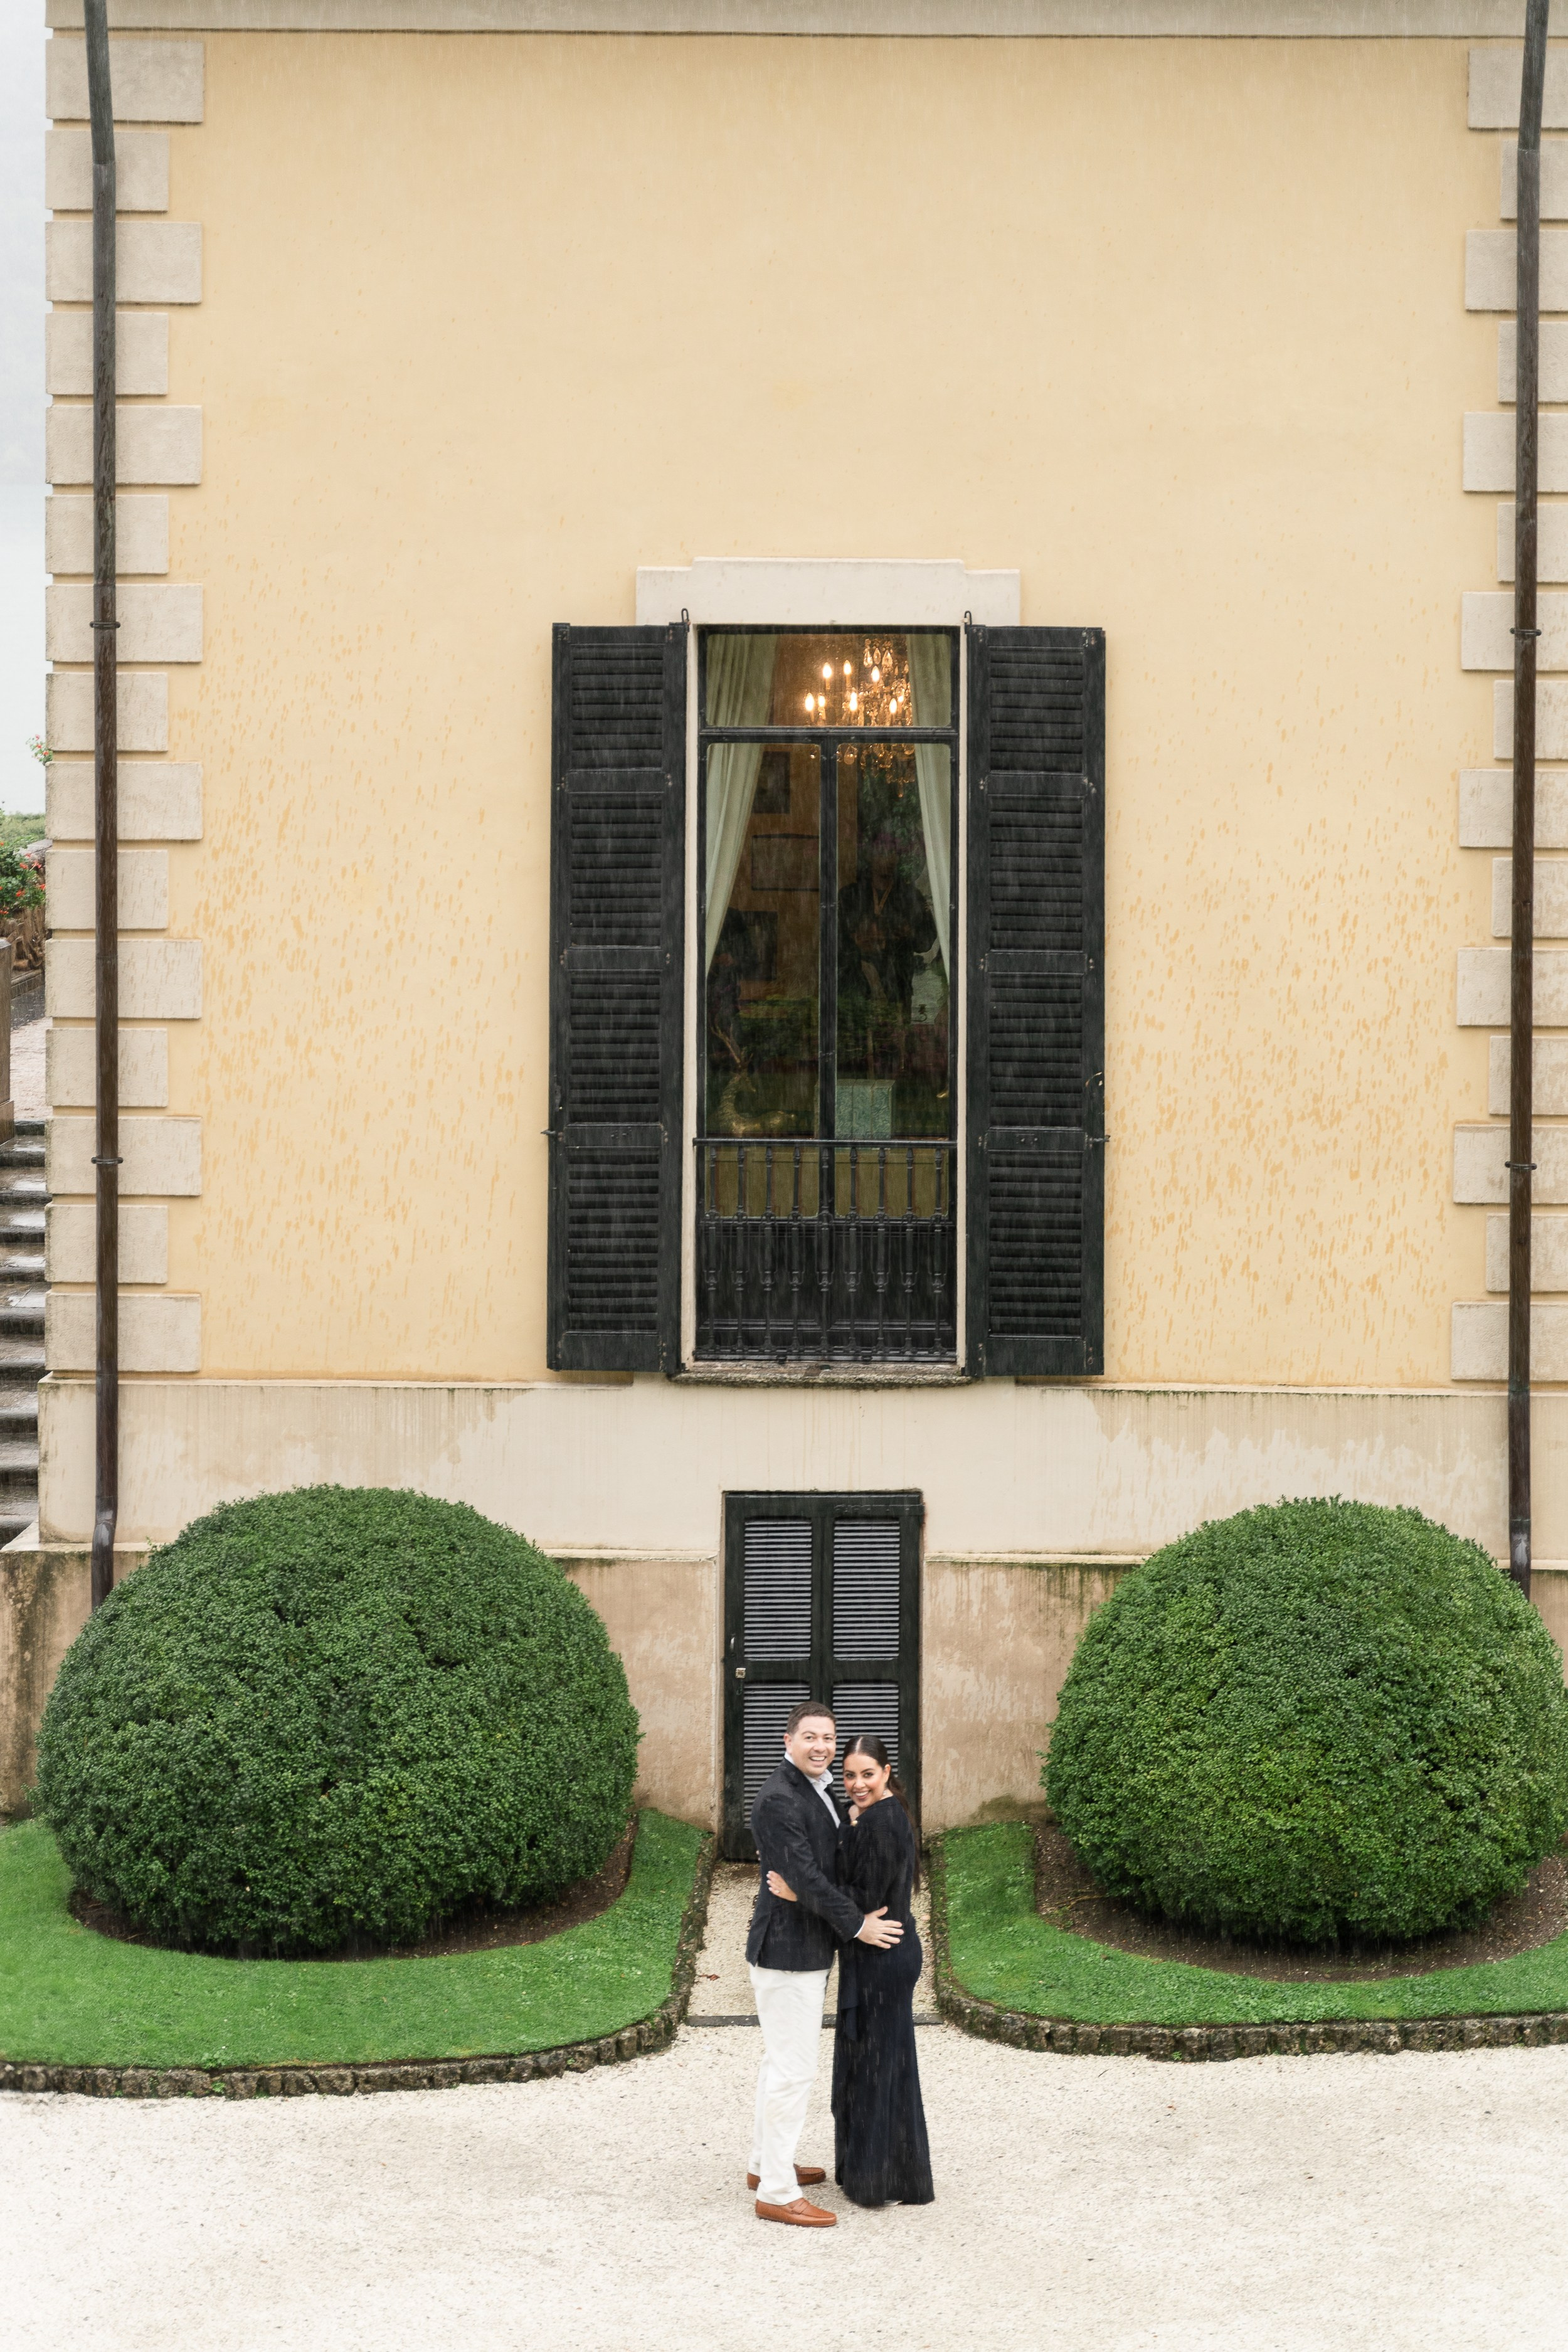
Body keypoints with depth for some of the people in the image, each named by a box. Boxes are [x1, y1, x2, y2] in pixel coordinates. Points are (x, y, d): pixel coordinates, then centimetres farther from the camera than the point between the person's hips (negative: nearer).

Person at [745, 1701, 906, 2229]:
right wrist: (857, 1925, -15)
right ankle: (776, 2193, -1)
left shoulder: (818, 1790, 12)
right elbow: (806, 1877, -23)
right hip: (788, 1950, -11)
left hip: (807, 1948, 11)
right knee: (793, 2070, -7)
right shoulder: (779, 1798, -20)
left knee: (781, 2062, 21)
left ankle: (767, 2164, 34)